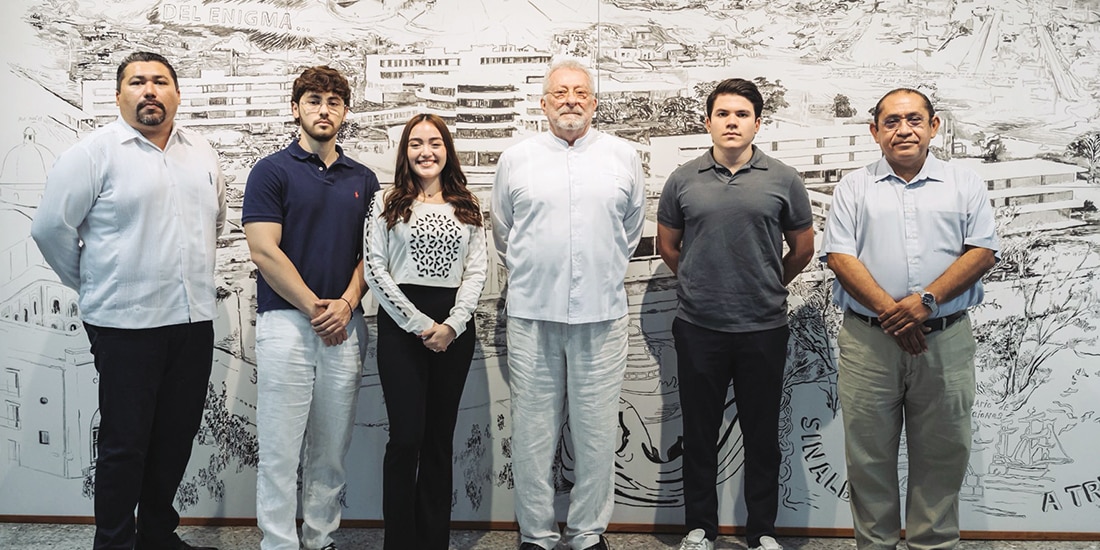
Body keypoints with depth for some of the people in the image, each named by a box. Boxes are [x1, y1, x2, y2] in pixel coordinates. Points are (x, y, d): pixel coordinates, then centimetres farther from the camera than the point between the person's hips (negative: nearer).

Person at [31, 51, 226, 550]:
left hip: (194, 320, 6)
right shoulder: (95, 152, -6)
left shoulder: (202, 153, 11)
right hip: (126, 323, -5)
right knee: (125, 444, 4)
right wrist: (92, 285, 2)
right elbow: (50, 227, -5)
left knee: (177, 437, 14)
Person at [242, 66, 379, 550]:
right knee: (280, 449, 0)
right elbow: (264, 251, -9)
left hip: (344, 326, 4)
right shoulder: (272, 171, -1)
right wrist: (314, 308, -10)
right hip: (286, 322, -4)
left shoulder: (363, 179, 13)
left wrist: (347, 303, -6)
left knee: (331, 449, 11)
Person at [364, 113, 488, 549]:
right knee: (407, 437, -4)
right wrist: (420, 324, -10)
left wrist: (452, 325, -9)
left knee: (440, 437, 8)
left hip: (454, 329, 3)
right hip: (401, 326, -2)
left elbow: (476, 271, 5)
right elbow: (375, 271, -4)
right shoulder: (387, 202, 3)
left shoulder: (467, 206, 11)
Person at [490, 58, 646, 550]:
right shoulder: (516, 159, 7)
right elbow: (502, 232, 18)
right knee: (533, 432, 5)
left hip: (602, 314, 0)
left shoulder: (623, 157, 8)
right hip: (531, 313, 0)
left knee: (597, 432, 5)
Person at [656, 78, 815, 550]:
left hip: (764, 329, 0)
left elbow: (802, 249, 11)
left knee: (762, 434, 10)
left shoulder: (783, 180, 1)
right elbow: (667, 245, 14)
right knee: (699, 433, 10)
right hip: (698, 329, 1)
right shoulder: (683, 180, 3)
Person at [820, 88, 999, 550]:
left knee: (942, 454, 9)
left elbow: (982, 252, -1)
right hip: (868, 339, 0)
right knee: (869, 454, 7)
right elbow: (839, 256, -3)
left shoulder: (965, 184, 10)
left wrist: (926, 300, -15)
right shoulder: (854, 187, 8)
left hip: (946, 341, 1)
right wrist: (889, 311, -14)